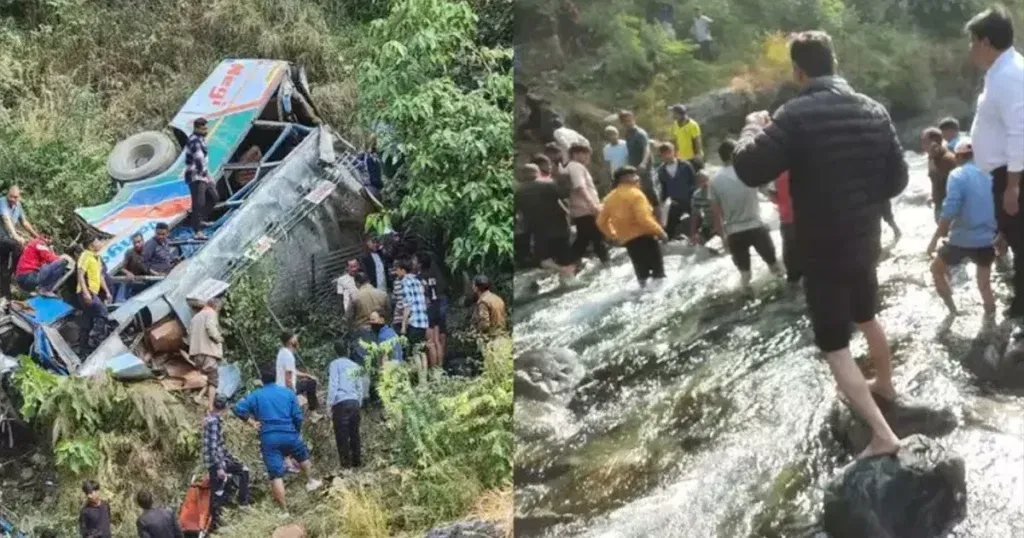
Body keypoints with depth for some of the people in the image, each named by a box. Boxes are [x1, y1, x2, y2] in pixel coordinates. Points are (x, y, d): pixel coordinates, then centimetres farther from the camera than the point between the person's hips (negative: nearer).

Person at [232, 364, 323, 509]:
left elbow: (238, 409, -8)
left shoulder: (256, 395, 3)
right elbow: (298, 417, 2)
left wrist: (252, 421, 3)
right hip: (289, 435, 1)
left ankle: (284, 509, 0)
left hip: (269, 439, -1)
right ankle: (311, 481, 49)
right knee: (303, 456, 32)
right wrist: (296, 432, 18)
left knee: (276, 474, -1)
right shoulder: (288, 393, 6)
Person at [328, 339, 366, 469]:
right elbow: (360, 388, 18)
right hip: (354, 402, 5)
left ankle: (346, 463, -1)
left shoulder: (335, 364, 3)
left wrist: (330, 404, -6)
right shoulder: (355, 366, 19)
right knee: (354, 433, 14)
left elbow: (333, 385, -7)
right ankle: (357, 461, 18)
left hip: (341, 403, -5)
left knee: (342, 435, 0)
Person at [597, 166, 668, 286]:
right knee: (657, 267, 0)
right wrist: (659, 231, -16)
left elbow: (601, 221, 14)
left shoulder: (610, 198, 10)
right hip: (643, 236, -7)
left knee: (641, 268, 17)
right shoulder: (635, 194, -14)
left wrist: (613, 235, 24)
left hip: (626, 239, 7)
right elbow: (643, 218, -24)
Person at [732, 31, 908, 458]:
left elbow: (749, 170, -21)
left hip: (823, 250, -7)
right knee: (866, 317, 31)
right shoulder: (873, 110, 1)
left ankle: (882, 435, -6)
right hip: (865, 240, 7)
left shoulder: (796, 115, -20)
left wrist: (752, 128, -2)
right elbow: (897, 178, 5)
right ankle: (885, 384, 51)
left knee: (835, 348, 0)